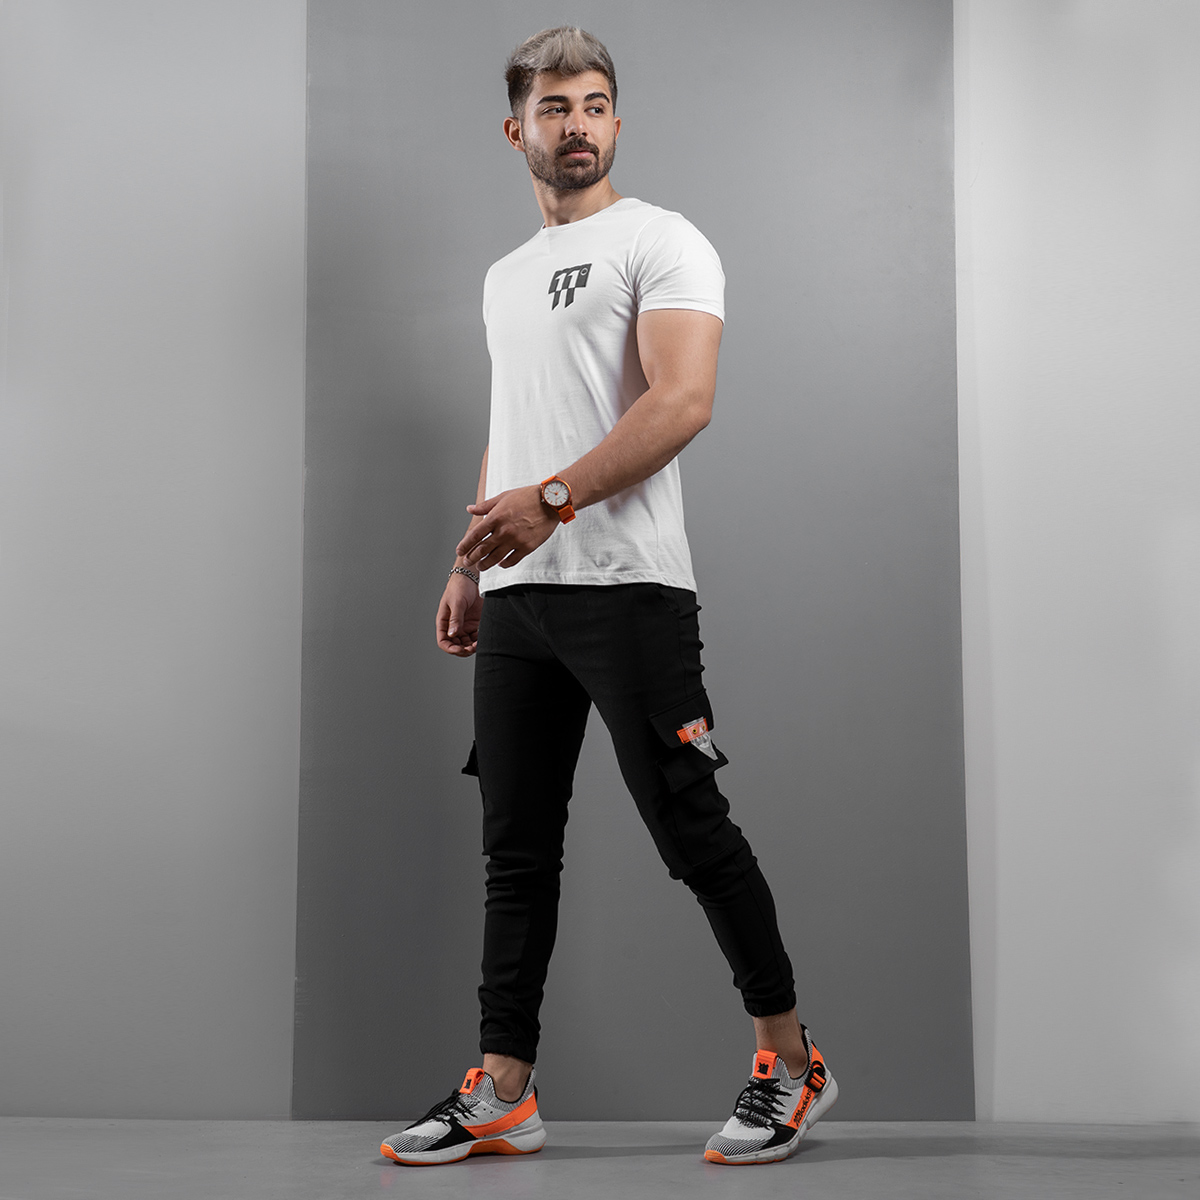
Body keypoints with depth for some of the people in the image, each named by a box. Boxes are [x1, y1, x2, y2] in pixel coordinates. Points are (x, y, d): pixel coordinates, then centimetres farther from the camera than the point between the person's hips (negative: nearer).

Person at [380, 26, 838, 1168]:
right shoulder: (506, 275, 22)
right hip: (517, 596, 8)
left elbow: (683, 400, -17)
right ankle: (503, 1093, 13)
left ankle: (790, 1062, 10)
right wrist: (468, 565, 19)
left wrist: (551, 500, -23)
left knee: (689, 829, -5)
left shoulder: (660, 242, -3)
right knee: (517, 846, 7)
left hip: (625, 586, -8)